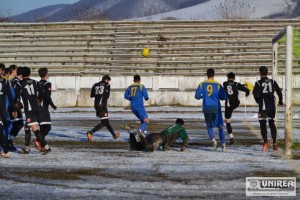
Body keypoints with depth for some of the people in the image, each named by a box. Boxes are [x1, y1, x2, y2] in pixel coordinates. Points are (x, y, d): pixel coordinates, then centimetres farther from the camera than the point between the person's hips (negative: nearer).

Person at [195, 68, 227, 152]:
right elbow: (223, 97, -5)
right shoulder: (218, 85, -5)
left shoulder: (202, 84, -1)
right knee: (220, 127, 10)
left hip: (206, 108, 1)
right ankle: (223, 145, 4)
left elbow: (197, 96, -1)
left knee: (209, 126, 14)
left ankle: (213, 140, -12)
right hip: (216, 108, -1)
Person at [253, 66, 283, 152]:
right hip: (272, 106, 4)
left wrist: (258, 101, 4)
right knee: (272, 123, 16)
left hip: (263, 106, -4)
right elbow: (279, 91, 6)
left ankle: (265, 140, -26)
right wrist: (280, 102, 20)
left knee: (262, 124, -4)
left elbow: (255, 94, -16)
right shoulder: (272, 82, 5)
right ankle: (274, 142, 16)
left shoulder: (258, 83, -7)